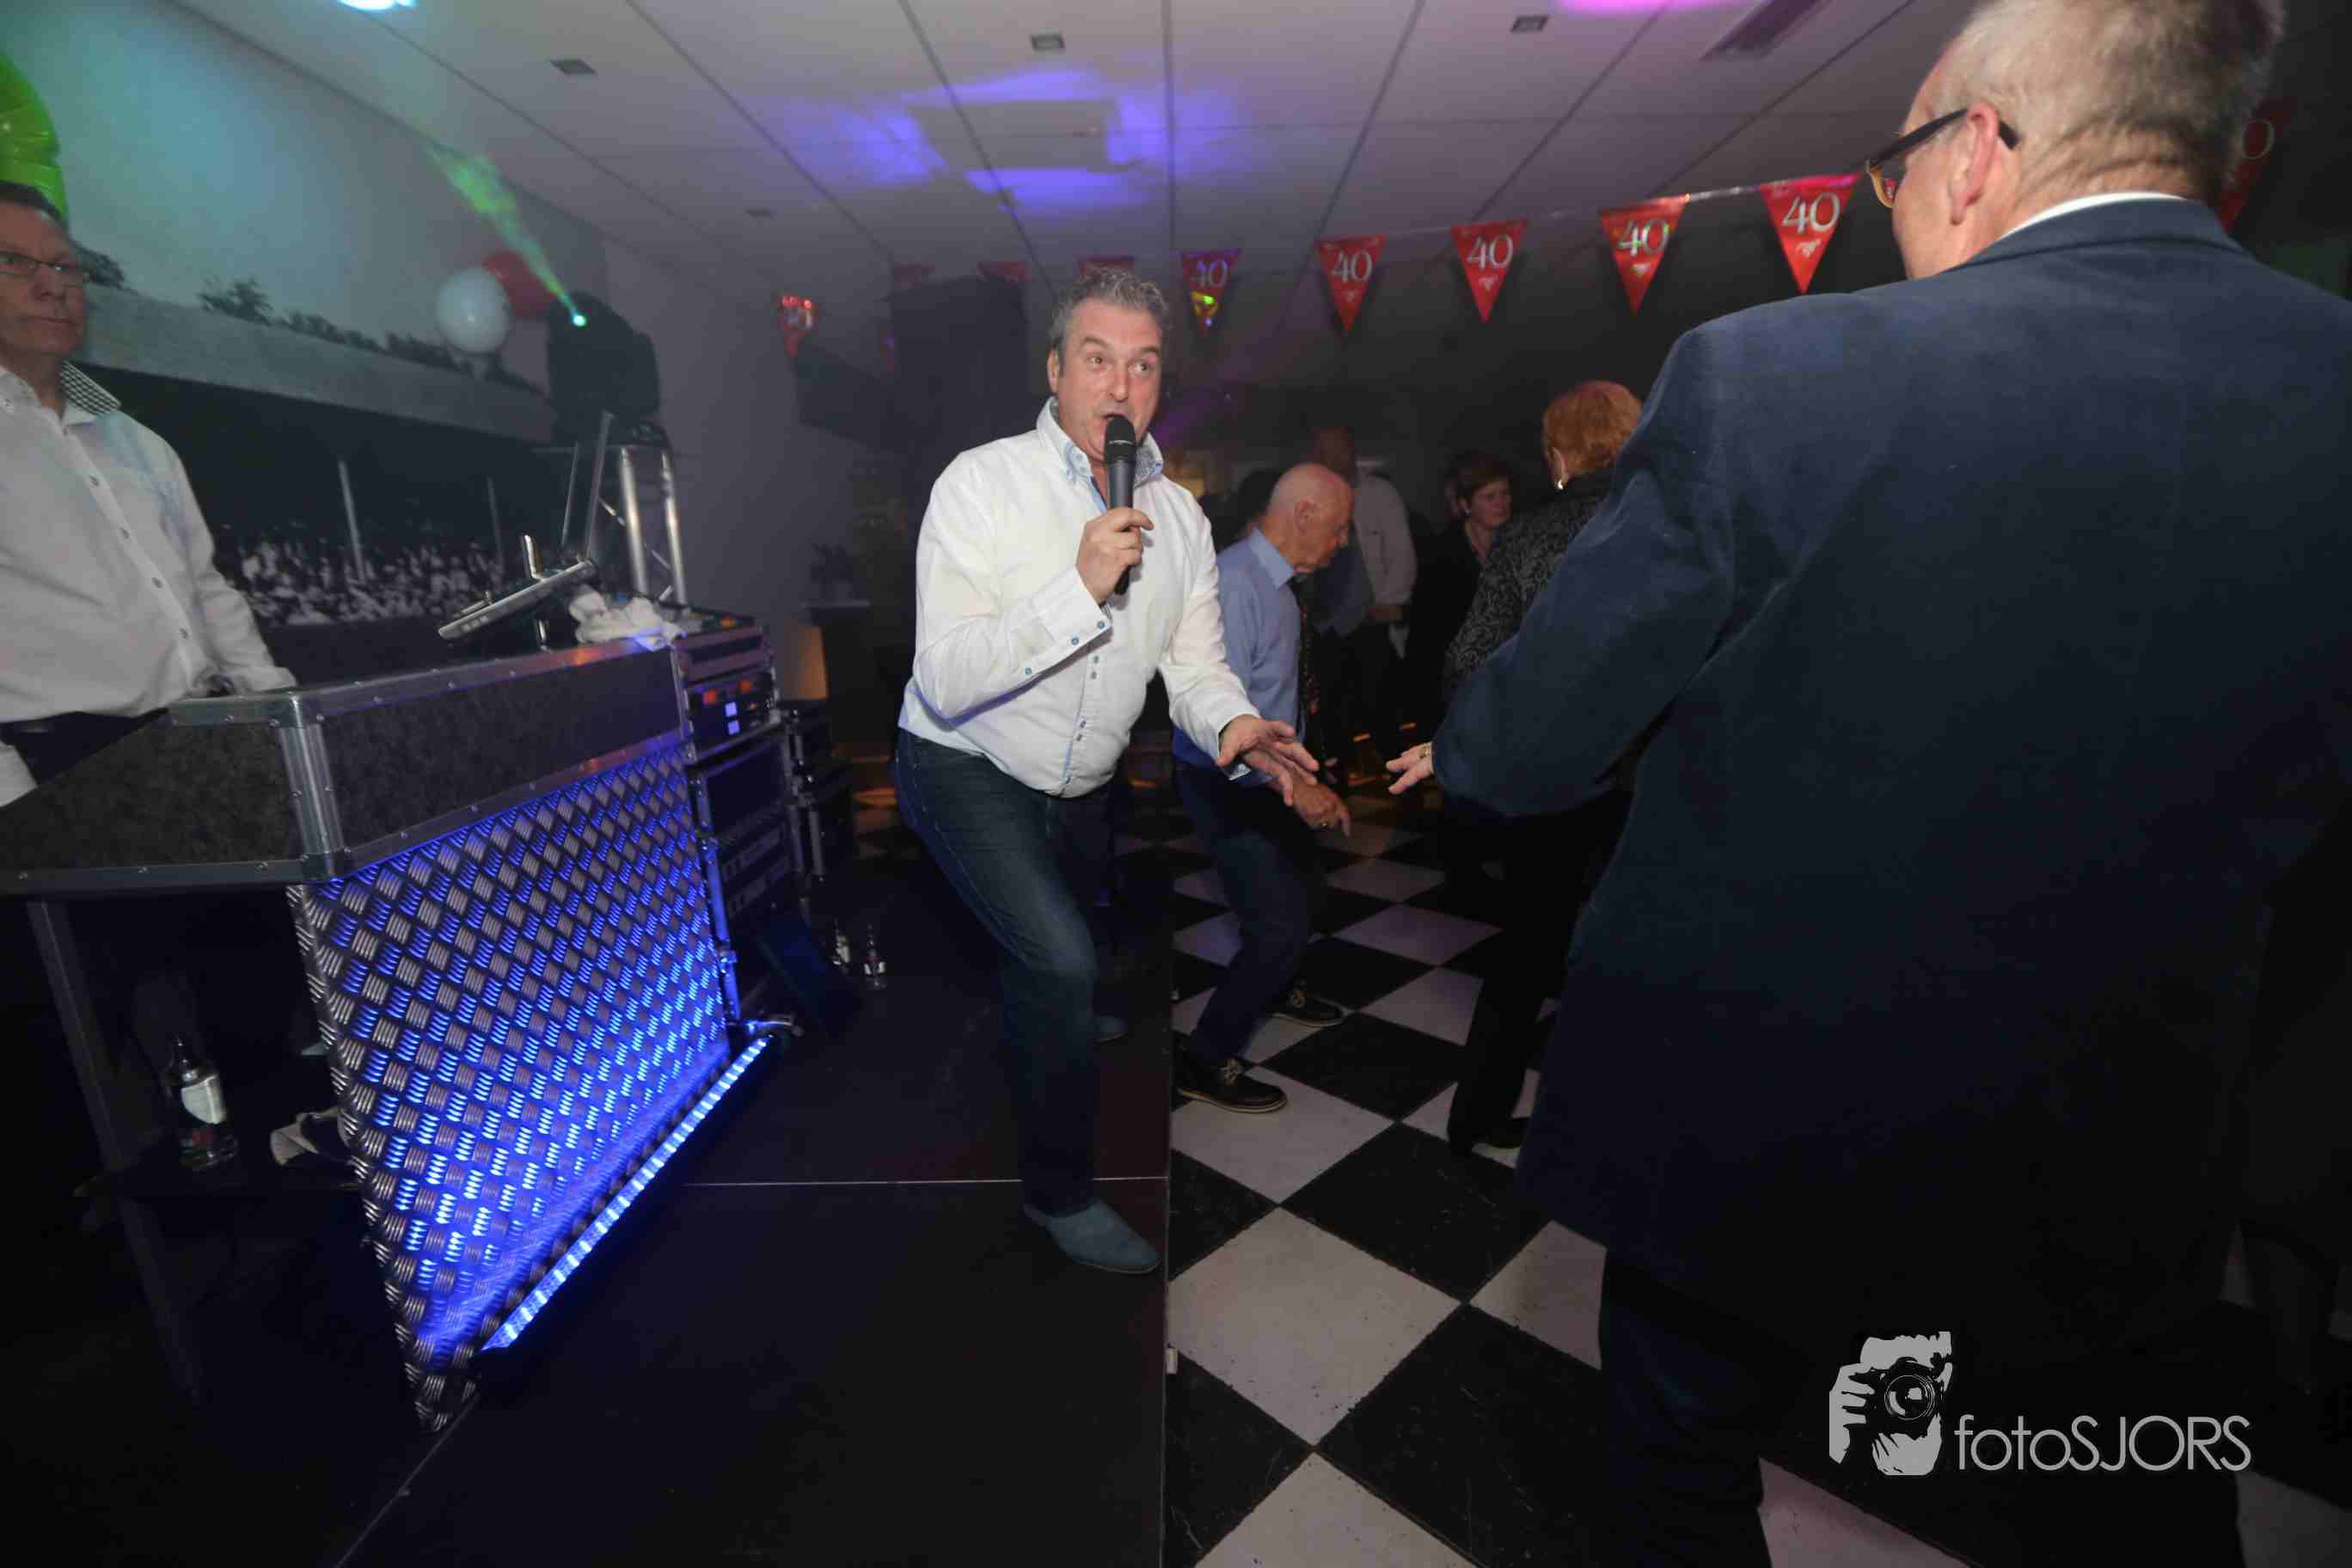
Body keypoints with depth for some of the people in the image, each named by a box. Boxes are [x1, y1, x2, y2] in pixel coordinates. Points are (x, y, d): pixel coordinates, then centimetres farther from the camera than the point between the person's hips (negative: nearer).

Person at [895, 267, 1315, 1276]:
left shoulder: (1178, 515, -4)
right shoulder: (984, 484, -21)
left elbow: (1195, 669, -6)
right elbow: (946, 681, -29)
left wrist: (1231, 725, -29)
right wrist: (1079, 587, -36)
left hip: (1079, 788, 6)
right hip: (967, 773, -5)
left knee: (1057, 957, 26)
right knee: (1062, 963, -21)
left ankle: (1047, 1028, 65)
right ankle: (1059, 1191, 5)